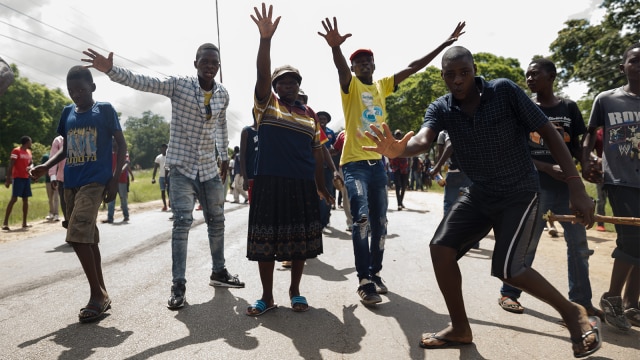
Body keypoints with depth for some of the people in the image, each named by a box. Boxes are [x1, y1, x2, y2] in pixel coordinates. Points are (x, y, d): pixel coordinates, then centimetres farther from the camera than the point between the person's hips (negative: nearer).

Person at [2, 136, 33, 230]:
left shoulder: (29, 152, 15)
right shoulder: (16, 151, -8)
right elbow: (11, 166, -11)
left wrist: (30, 167, -1)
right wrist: (8, 179, -15)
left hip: (26, 178, 8)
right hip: (18, 178, -8)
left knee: (25, 199, 8)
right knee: (14, 199, -13)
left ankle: (24, 223, 13)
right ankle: (5, 223, -10)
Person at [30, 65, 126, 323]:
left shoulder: (105, 110, -1)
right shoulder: (67, 113, 14)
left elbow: (121, 144, -1)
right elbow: (65, 149, 21)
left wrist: (115, 179, -10)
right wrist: (45, 166, 3)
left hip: (95, 182, -6)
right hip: (71, 184, 6)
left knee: (77, 237, -17)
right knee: (88, 239, 8)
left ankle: (97, 295, -5)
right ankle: (101, 295, 17)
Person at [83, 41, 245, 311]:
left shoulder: (223, 94, 4)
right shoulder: (179, 85, -8)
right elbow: (141, 82, -17)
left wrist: (224, 157, 22)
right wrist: (110, 70, -33)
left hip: (210, 167, 5)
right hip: (182, 166, -4)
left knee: (217, 220, 10)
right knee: (182, 222, -10)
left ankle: (218, 271, 27)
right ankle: (178, 284, -1)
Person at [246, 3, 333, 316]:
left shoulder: (309, 114, 13)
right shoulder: (266, 103, 7)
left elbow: (316, 151, 14)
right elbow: (262, 73, -10)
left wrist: (321, 185, 13)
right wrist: (265, 39, -24)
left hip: (302, 183, 3)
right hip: (269, 181, -2)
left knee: (300, 239, 6)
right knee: (266, 239, 2)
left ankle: (295, 291, 23)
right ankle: (267, 296, 16)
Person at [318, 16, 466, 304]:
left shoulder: (382, 86, 14)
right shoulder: (350, 85, -1)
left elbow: (412, 68, 14)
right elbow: (340, 67, -23)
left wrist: (444, 45, 11)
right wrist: (335, 46, -45)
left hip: (377, 162, 6)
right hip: (354, 162, -6)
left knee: (380, 222, 9)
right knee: (362, 218, -17)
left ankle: (375, 273, 23)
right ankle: (364, 281, -10)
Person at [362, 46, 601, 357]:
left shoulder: (505, 91, -16)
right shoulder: (440, 109, -7)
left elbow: (547, 131, -12)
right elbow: (423, 139, -28)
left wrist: (576, 186, -17)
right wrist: (399, 149, -53)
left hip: (519, 191, -4)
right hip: (479, 193, 5)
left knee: (506, 267, -16)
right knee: (441, 248, -6)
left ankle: (573, 313, 13)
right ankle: (460, 328, 13)